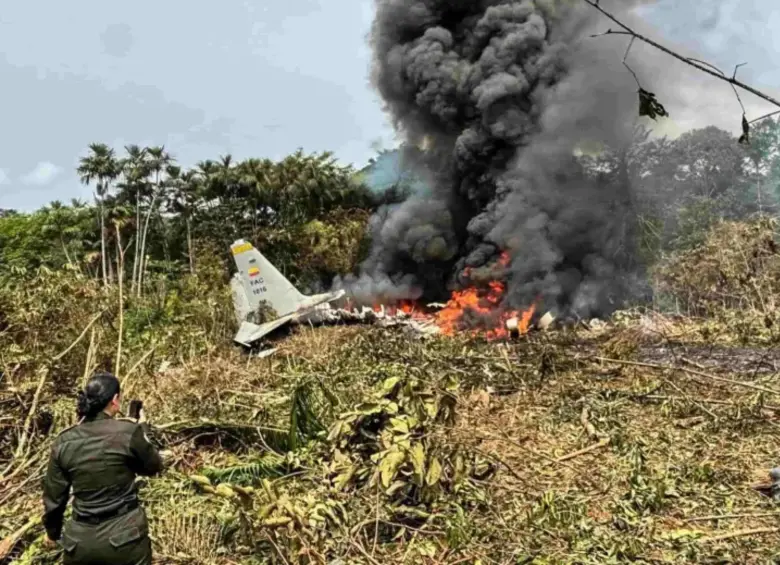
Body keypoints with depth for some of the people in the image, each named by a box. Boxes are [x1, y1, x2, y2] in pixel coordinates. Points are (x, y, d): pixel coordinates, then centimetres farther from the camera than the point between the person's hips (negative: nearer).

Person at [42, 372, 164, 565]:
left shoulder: (63, 442, -3)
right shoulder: (128, 432, -15)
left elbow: (53, 496, 6)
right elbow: (153, 467, 2)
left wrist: (52, 530, 24)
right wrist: (143, 428, 15)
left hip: (80, 540, 3)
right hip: (125, 536, -3)